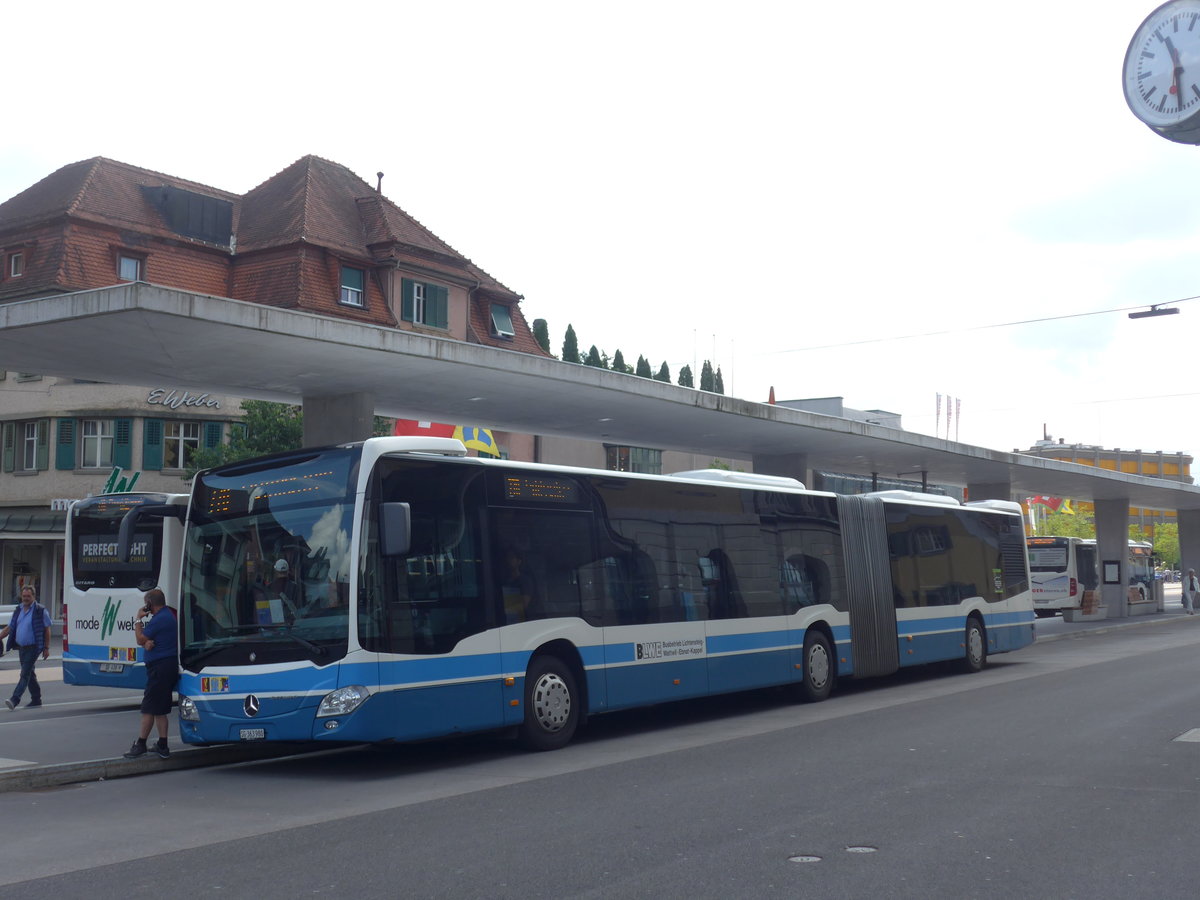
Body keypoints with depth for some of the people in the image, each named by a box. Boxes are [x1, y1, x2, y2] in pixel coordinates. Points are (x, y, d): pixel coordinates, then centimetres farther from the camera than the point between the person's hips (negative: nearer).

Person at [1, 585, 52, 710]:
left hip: (33, 647, -7)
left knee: (25, 673, -12)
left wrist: (46, 648, -7)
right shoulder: (18, 610, 11)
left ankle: (15, 699, -19)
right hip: (21, 647, 7)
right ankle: (36, 699, 22)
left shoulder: (40, 610, -7)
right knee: (29, 674, 13)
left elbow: (47, 630, -5)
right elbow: (9, 627, 15)